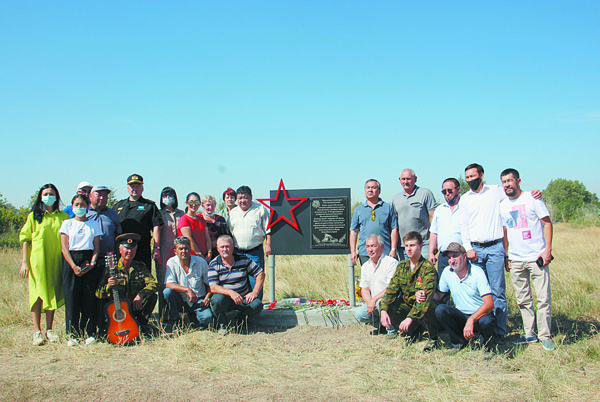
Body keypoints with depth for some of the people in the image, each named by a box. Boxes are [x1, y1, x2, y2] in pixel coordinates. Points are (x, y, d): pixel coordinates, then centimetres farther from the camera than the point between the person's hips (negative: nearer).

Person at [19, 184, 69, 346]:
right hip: (37, 260, -2)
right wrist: (25, 262, -4)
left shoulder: (63, 217, 9)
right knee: (38, 293, -3)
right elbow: (25, 239, 3)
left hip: (56, 261, 2)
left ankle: (49, 330, 12)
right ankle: (37, 331, 1)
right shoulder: (34, 216, 5)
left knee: (53, 293, 4)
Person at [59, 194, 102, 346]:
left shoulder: (94, 224, 11)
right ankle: (73, 334, 2)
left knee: (90, 297, -2)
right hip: (71, 261, 0)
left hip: (89, 260, 1)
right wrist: (74, 266, -11)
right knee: (72, 297, -4)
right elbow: (64, 248, 1)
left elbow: (97, 247, 7)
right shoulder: (67, 224, 8)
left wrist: (92, 263, -10)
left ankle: (91, 333, 4)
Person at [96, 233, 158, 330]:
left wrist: (141, 295, -27)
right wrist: (108, 286, -34)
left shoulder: (140, 267, 3)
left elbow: (153, 284, -9)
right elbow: (98, 294, -11)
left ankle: (141, 324, -4)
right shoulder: (111, 269, -5)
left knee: (152, 296, -22)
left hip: (135, 307, 2)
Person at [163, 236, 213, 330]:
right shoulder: (171, 263, -7)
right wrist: (187, 290, -28)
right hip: (181, 300, 0)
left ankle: (192, 318, 12)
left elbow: (210, 283, 5)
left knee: (207, 317, -27)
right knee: (167, 292, -30)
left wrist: (207, 298, -10)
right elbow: (168, 284, -18)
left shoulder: (201, 262, -4)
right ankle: (173, 321, -6)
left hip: (198, 301, 0)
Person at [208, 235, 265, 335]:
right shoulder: (214, 265, -6)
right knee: (217, 299, -35)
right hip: (226, 298, -1)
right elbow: (213, 288, -17)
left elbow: (260, 273, 3)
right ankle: (222, 324, -4)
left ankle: (241, 318, 10)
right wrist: (230, 292, -33)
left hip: (244, 298, 2)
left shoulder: (243, 259, -1)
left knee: (257, 305, -27)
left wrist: (255, 292, -10)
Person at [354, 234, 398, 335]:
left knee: (381, 302, -36)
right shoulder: (365, 267, 12)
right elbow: (364, 289, 13)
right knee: (359, 314, -16)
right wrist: (369, 303, -8)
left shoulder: (391, 262, -11)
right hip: (373, 303, 7)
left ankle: (392, 330, -14)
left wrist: (374, 300, -22)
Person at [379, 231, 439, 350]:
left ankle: (434, 338, -7)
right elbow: (391, 289, -3)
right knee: (384, 305, -15)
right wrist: (383, 310, -21)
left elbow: (426, 297, -31)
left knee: (427, 307, -38)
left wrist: (410, 318, -41)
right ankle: (412, 330, 9)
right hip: (407, 306, 6)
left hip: (424, 308, -6)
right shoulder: (402, 266, 1)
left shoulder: (428, 268, -19)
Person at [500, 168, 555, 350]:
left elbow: (547, 223, -3)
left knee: (543, 298, -4)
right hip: (515, 260, 4)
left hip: (536, 257, -4)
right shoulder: (503, 205, 11)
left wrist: (548, 249, -11)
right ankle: (529, 334, 17)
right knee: (523, 300, 8)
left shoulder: (532, 198, -2)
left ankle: (544, 335, 5)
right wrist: (506, 257, 11)